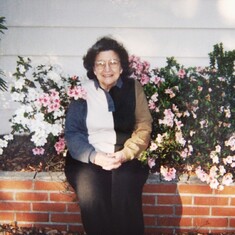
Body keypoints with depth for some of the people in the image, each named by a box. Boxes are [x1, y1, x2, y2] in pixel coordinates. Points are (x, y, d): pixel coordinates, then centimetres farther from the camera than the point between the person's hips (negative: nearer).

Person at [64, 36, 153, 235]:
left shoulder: (133, 88, 10)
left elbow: (144, 127, 4)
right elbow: (72, 132, 1)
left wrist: (125, 154, -13)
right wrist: (95, 157, -15)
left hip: (127, 158, 0)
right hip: (88, 159, 0)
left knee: (124, 195, -29)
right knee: (92, 196, -30)